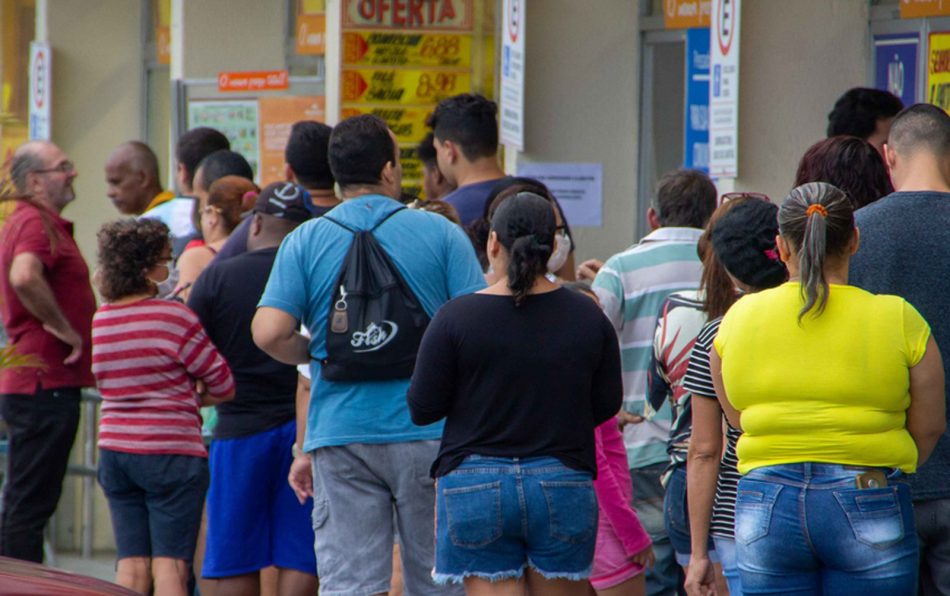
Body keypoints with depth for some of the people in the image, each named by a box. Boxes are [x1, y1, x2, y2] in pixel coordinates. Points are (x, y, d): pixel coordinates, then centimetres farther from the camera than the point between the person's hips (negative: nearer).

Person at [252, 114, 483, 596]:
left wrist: (314, 355, 13)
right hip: (429, 432, 0)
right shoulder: (441, 234, 1)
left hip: (342, 434, 1)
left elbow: (268, 333, -8)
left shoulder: (305, 242, 3)